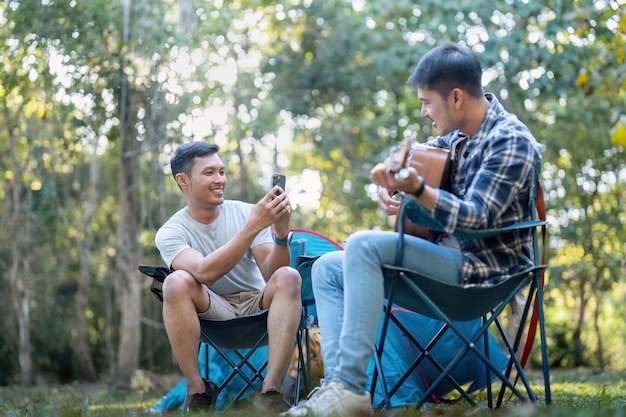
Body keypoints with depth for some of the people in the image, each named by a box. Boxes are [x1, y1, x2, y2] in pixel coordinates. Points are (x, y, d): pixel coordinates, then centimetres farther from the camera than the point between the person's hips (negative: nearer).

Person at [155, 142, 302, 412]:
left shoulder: (244, 212, 0)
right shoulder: (170, 233, -6)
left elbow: (271, 273, -11)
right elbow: (205, 273, -27)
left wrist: (281, 233, -30)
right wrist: (253, 227, -33)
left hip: (258, 306, 2)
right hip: (212, 314, -1)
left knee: (288, 277, -28)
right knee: (176, 282, -30)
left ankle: (271, 390, -33)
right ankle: (197, 392, -21)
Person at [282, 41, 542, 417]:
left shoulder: (509, 141, -15)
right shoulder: (456, 135, 10)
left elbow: (476, 219, -24)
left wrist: (417, 189, -39)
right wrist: (391, 185, 3)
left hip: (487, 267, -10)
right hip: (451, 256, 10)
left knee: (364, 245, -27)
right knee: (327, 269, 5)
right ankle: (337, 384, -14)